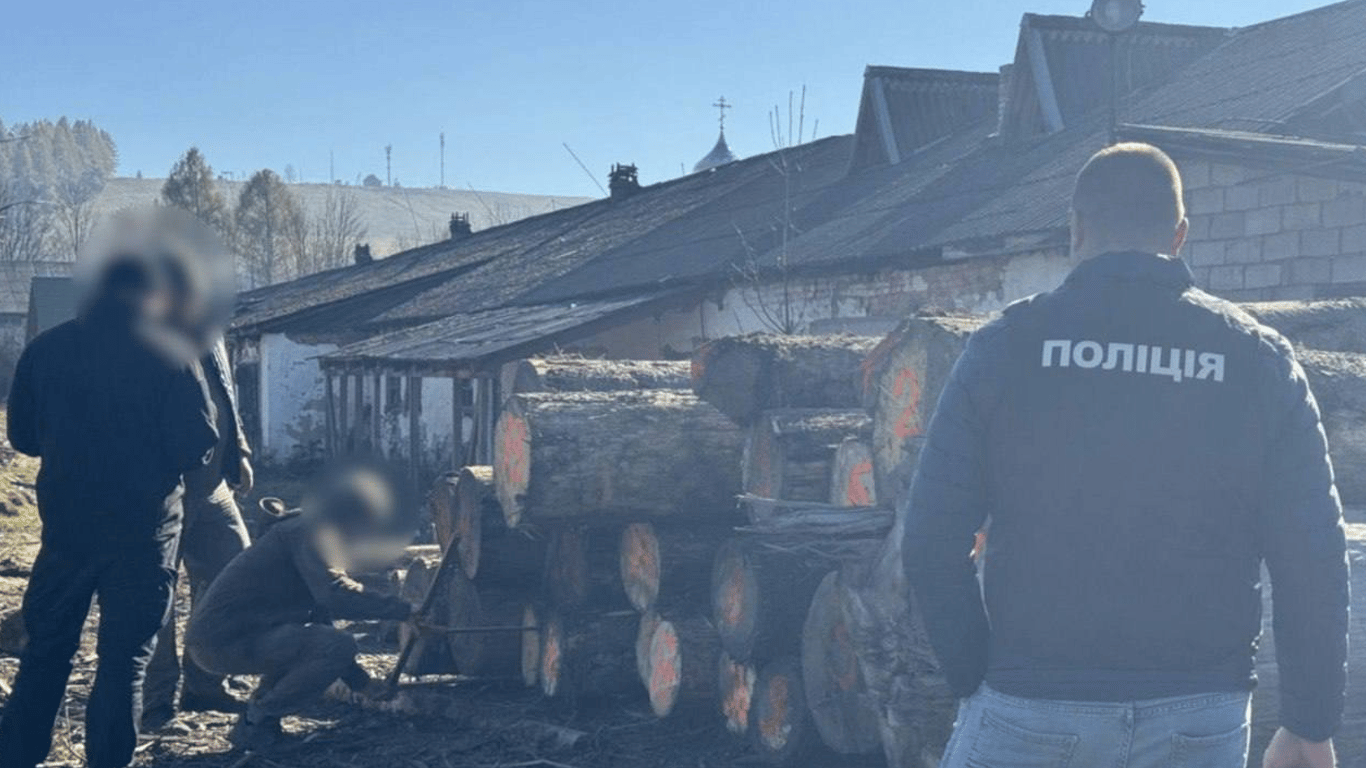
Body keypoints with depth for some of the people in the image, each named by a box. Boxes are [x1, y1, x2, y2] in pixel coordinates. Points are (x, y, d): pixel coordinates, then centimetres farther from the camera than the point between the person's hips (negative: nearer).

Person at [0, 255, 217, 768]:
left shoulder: (46, 349, 2)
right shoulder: (168, 355, -10)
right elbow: (198, 443, -10)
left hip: (66, 522, 4)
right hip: (143, 528, -3)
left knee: (46, 649, 16)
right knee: (125, 658, 3)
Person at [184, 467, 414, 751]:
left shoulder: (310, 536, 20)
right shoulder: (308, 533, -10)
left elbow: (322, 612, 23)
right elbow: (335, 594, -27)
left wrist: (361, 682, 20)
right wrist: (405, 610, -22)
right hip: (223, 641, -10)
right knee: (339, 647, -19)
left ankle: (260, 709, 14)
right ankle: (254, 724, -9)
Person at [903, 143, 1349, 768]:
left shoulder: (1005, 346, -3)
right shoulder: (1260, 358, 1)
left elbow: (931, 542, -6)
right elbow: (1313, 559, -1)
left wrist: (976, 682, 6)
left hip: (1032, 709, -1)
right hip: (1199, 717, 2)